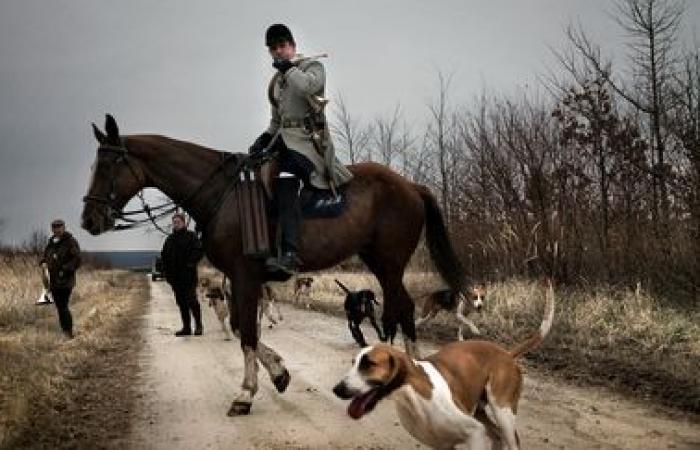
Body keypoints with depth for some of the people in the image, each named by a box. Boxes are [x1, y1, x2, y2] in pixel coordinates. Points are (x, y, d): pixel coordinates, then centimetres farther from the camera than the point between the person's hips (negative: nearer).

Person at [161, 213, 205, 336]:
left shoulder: (191, 236, -1)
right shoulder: (170, 239, 16)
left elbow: (199, 251, -9)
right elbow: (164, 255, 22)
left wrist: (190, 263, -17)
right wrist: (166, 271, 10)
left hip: (188, 275, -6)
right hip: (175, 277, 6)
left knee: (191, 300, -9)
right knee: (181, 302, 7)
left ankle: (198, 325, 1)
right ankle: (186, 327, 12)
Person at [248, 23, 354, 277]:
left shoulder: (312, 66, 4)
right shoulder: (276, 81, 25)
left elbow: (309, 86, -21)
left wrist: (288, 67, -8)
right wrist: (264, 138, 10)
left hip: (308, 138, -9)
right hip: (284, 137, 10)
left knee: (285, 181, -31)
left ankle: (289, 255, -43)